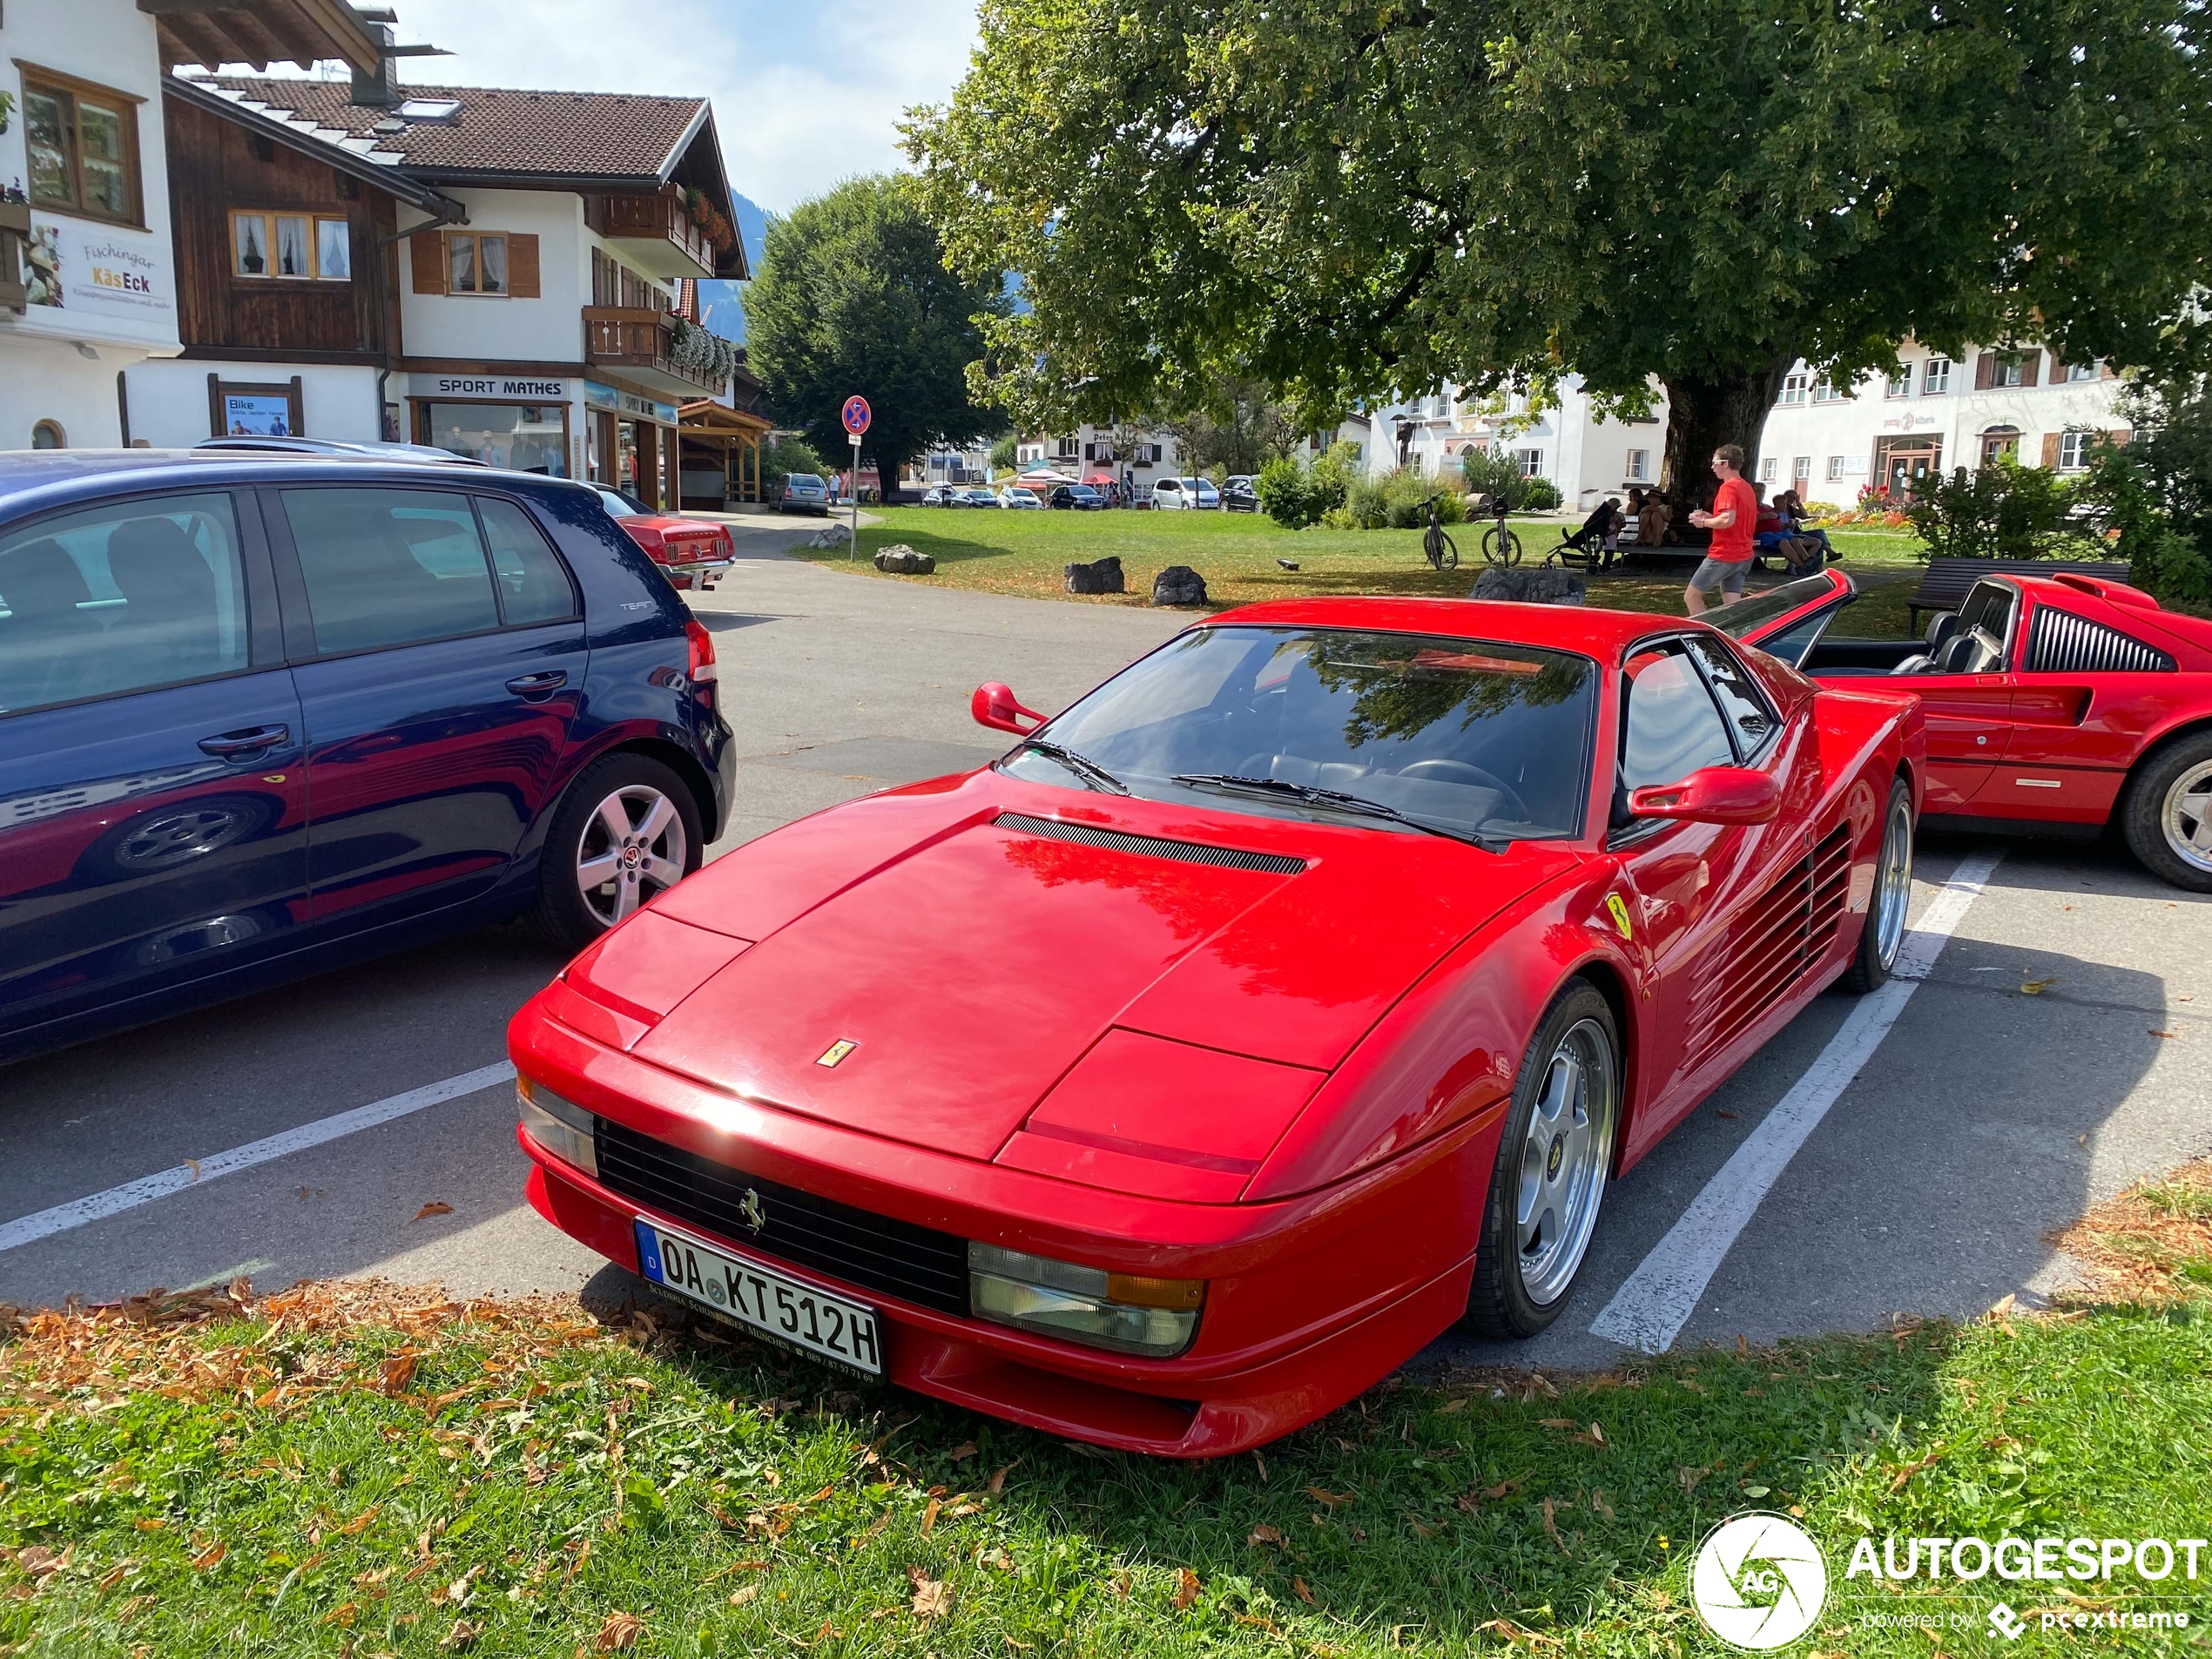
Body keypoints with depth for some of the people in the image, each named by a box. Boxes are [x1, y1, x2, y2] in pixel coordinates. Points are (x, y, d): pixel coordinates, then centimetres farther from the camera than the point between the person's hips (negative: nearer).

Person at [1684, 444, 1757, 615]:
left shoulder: (1728, 487, -14)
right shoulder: (1747, 488, 15)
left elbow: (1727, 520, -27)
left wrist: (1704, 522, -11)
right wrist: (1711, 518, 15)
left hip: (1723, 555, -9)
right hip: (1743, 556, 9)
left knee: (1691, 596, 2)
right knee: (1732, 607, 6)